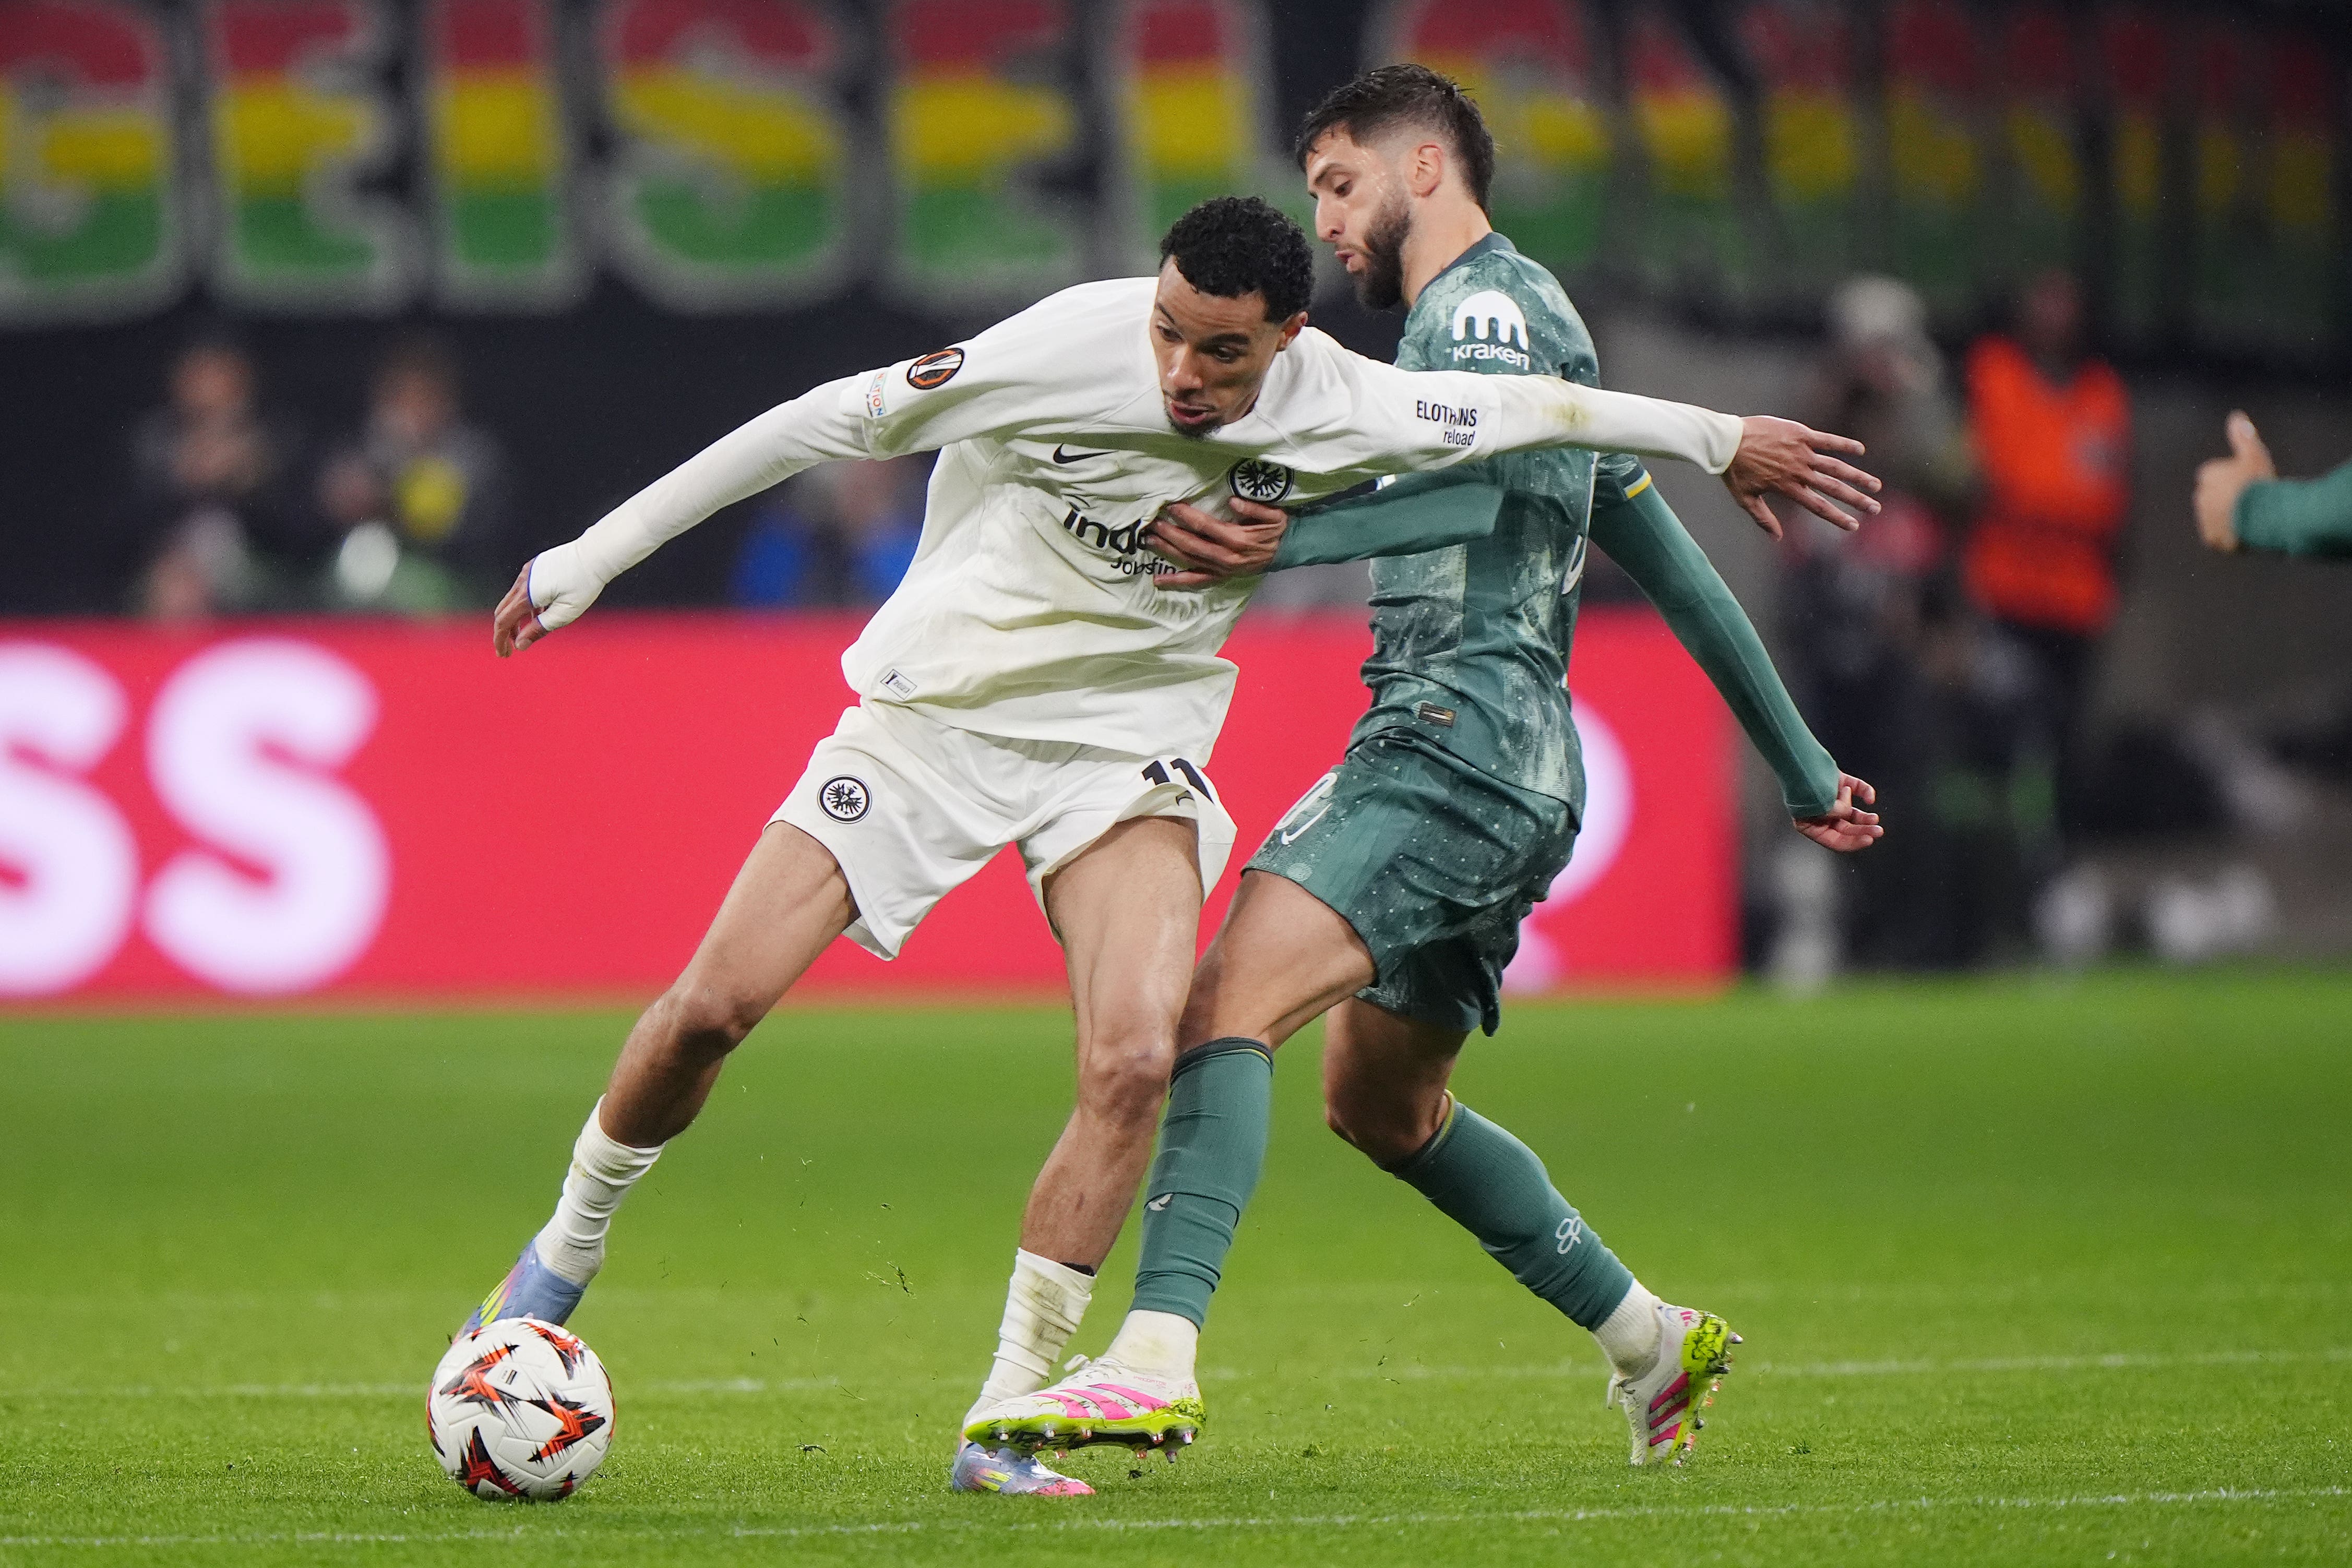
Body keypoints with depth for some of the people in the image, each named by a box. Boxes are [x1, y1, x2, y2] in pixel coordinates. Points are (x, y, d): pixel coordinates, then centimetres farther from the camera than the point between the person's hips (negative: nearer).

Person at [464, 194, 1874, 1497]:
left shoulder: (1344, 413, -14)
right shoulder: (1068, 348, -23)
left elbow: (1540, 409, 4)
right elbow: (823, 425, -16)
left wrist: (1721, 441, 15)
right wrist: (588, 561, -14)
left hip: (1127, 743, 2)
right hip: (935, 703, -2)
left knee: (1137, 1060, -21)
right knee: (713, 1006, -11)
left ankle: (1006, 1423, -11)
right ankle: (573, 1245, 18)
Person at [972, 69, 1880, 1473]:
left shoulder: (1485, 304, -4)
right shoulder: (1525, 319, 27)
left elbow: (1472, 477, -24)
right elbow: (1675, 566, 29)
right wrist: (1802, 765, 32)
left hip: (1461, 735, -11)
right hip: (1520, 775, 11)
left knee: (1229, 999, -24)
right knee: (1380, 1104, 20)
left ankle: (1156, 1358, -40)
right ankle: (1652, 1342, 27)